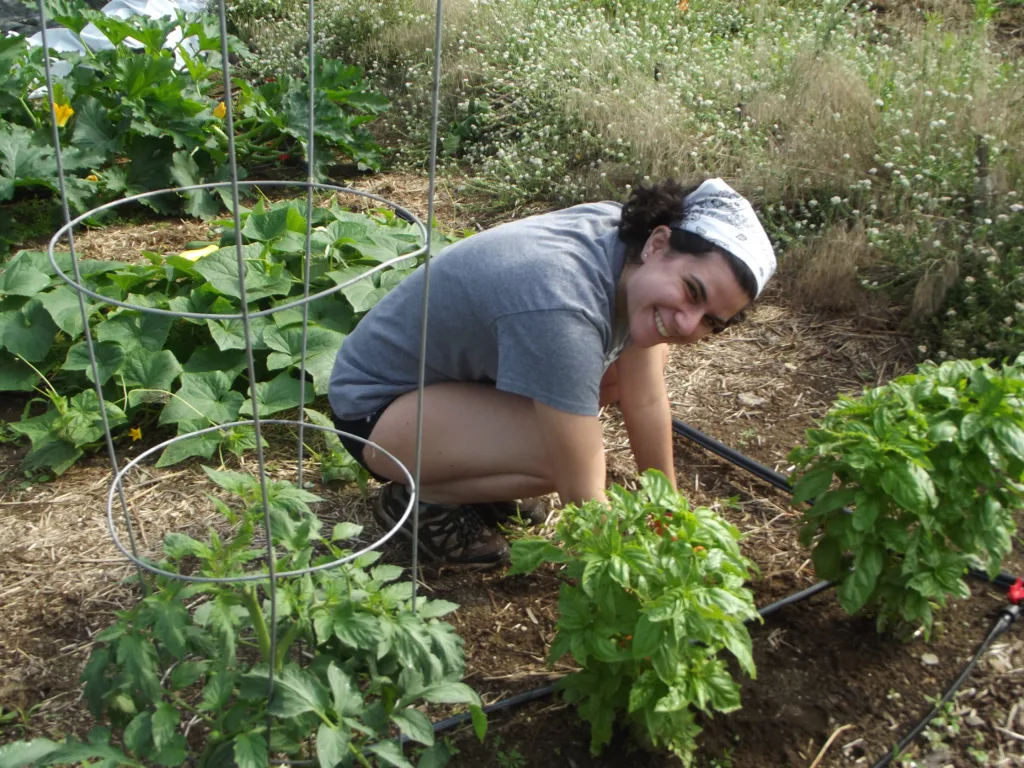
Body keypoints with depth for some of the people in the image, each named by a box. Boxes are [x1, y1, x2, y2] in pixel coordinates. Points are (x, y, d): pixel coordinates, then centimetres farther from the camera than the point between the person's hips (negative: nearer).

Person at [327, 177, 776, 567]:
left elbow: (646, 400, -3)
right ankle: (417, 499, -3)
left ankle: (471, 467, 10)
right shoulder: (563, 311, -37)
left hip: (458, 362, 9)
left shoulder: (627, 235, -13)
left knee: (635, 358, 1)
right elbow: (583, 498, -31)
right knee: (569, 455, -30)